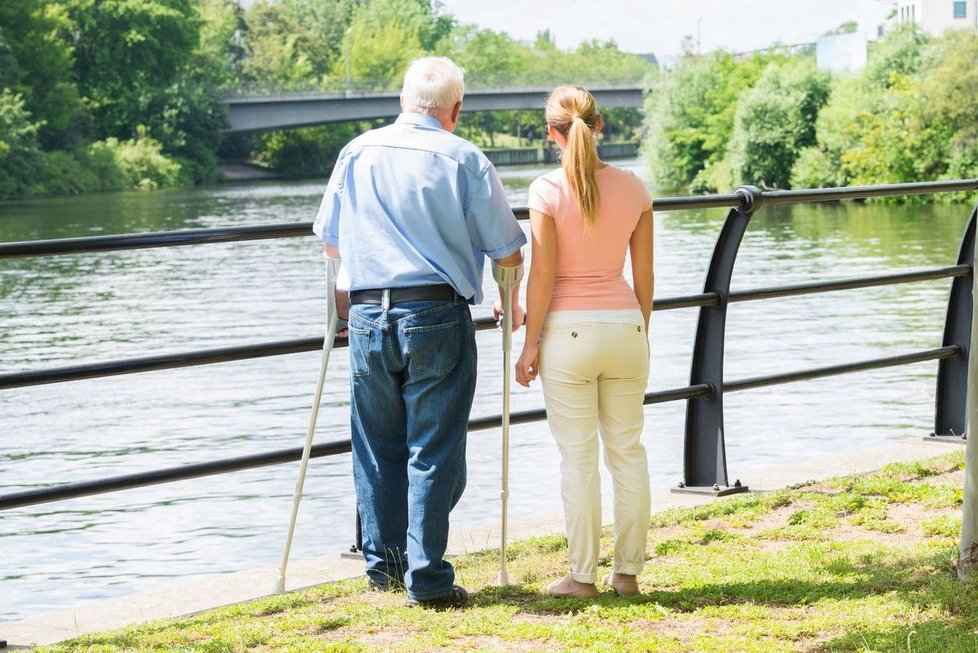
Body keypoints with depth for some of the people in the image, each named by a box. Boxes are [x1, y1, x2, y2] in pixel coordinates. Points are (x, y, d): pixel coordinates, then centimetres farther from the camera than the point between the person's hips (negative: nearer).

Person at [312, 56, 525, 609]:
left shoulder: (357, 154, 7)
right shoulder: (464, 160, -2)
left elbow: (329, 241, 17)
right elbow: (508, 251, 2)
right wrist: (511, 303, 21)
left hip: (368, 315, 3)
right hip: (438, 318, -3)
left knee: (377, 448, 14)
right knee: (433, 452, 0)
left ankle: (383, 565, 21)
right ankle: (427, 579, 0)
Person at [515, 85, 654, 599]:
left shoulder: (547, 191, -10)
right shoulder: (633, 189, 2)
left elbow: (542, 275, -10)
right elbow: (644, 274, 7)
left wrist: (531, 343, -2)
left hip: (568, 330, -3)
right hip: (624, 325, 4)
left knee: (578, 456, 2)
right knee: (628, 450, 11)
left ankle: (582, 576, 6)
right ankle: (628, 572, 15)